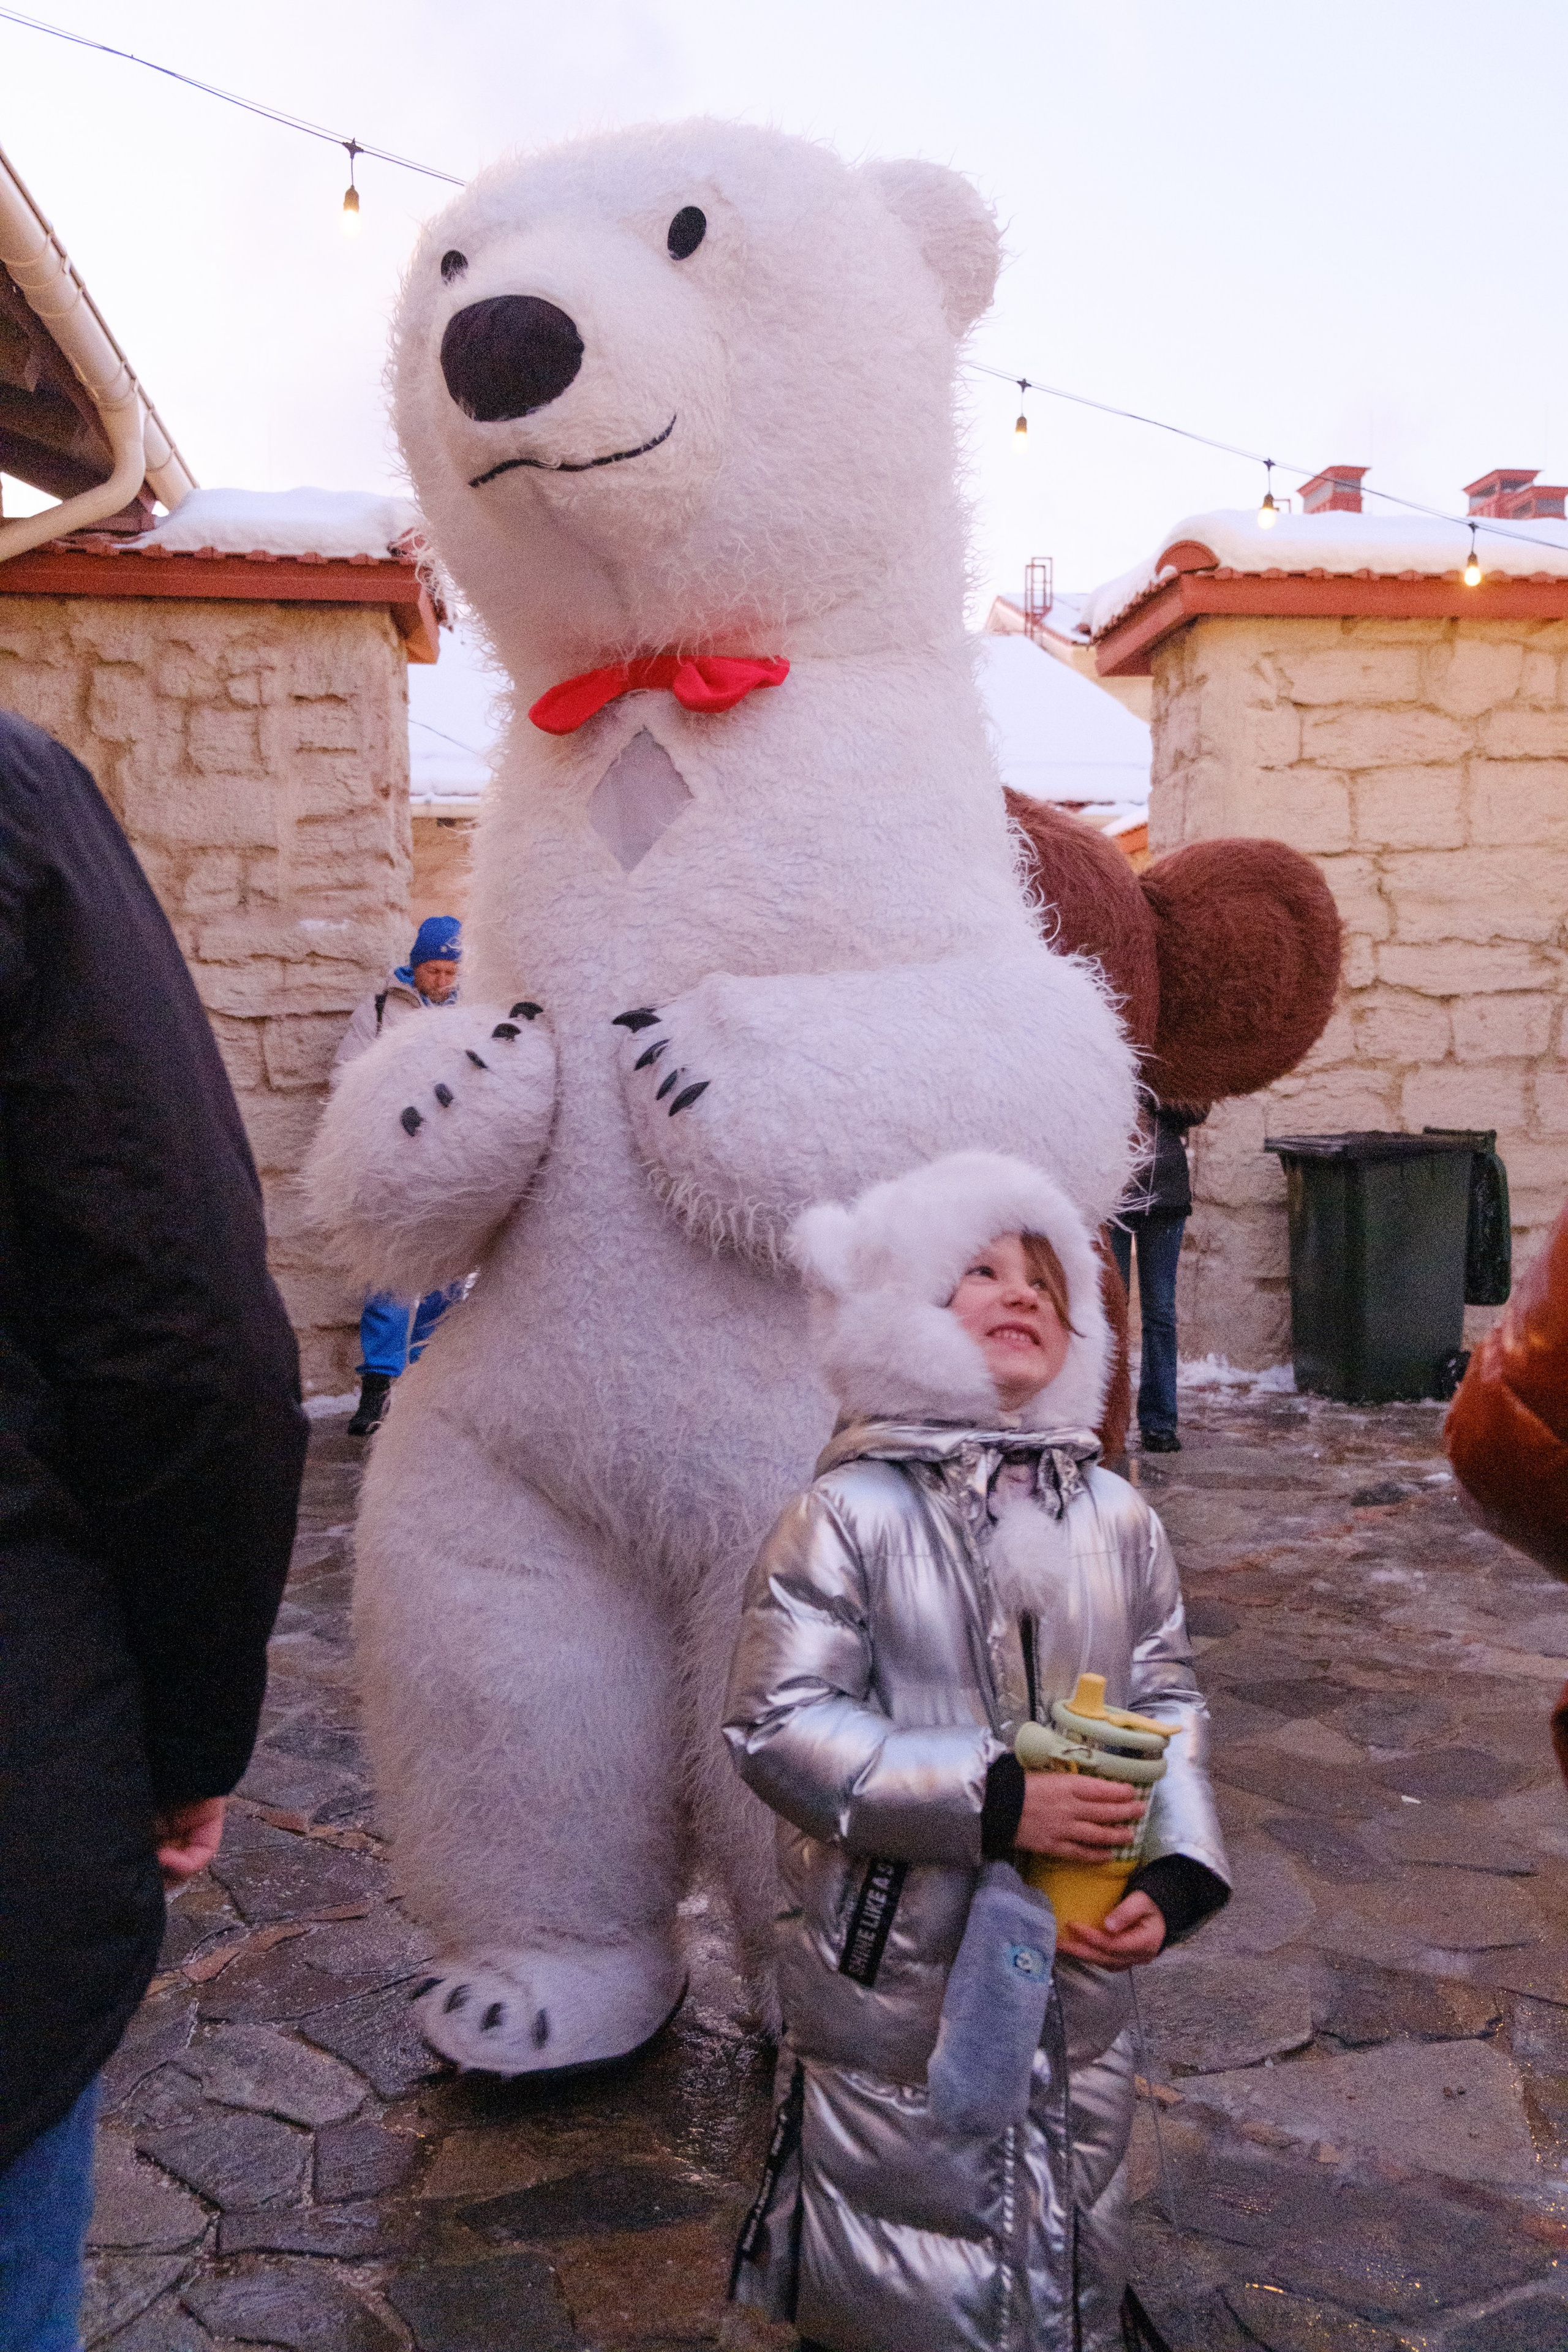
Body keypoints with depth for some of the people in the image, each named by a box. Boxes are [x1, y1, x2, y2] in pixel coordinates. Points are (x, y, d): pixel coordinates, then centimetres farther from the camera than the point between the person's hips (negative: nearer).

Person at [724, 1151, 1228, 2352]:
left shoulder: (1117, 1517, -1)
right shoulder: (849, 1515, -15)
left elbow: (1170, 1703, 7)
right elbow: (778, 1725, -17)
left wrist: (1171, 1878, -8)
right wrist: (993, 1802, -23)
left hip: (1081, 1973, 4)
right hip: (894, 1981, -4)